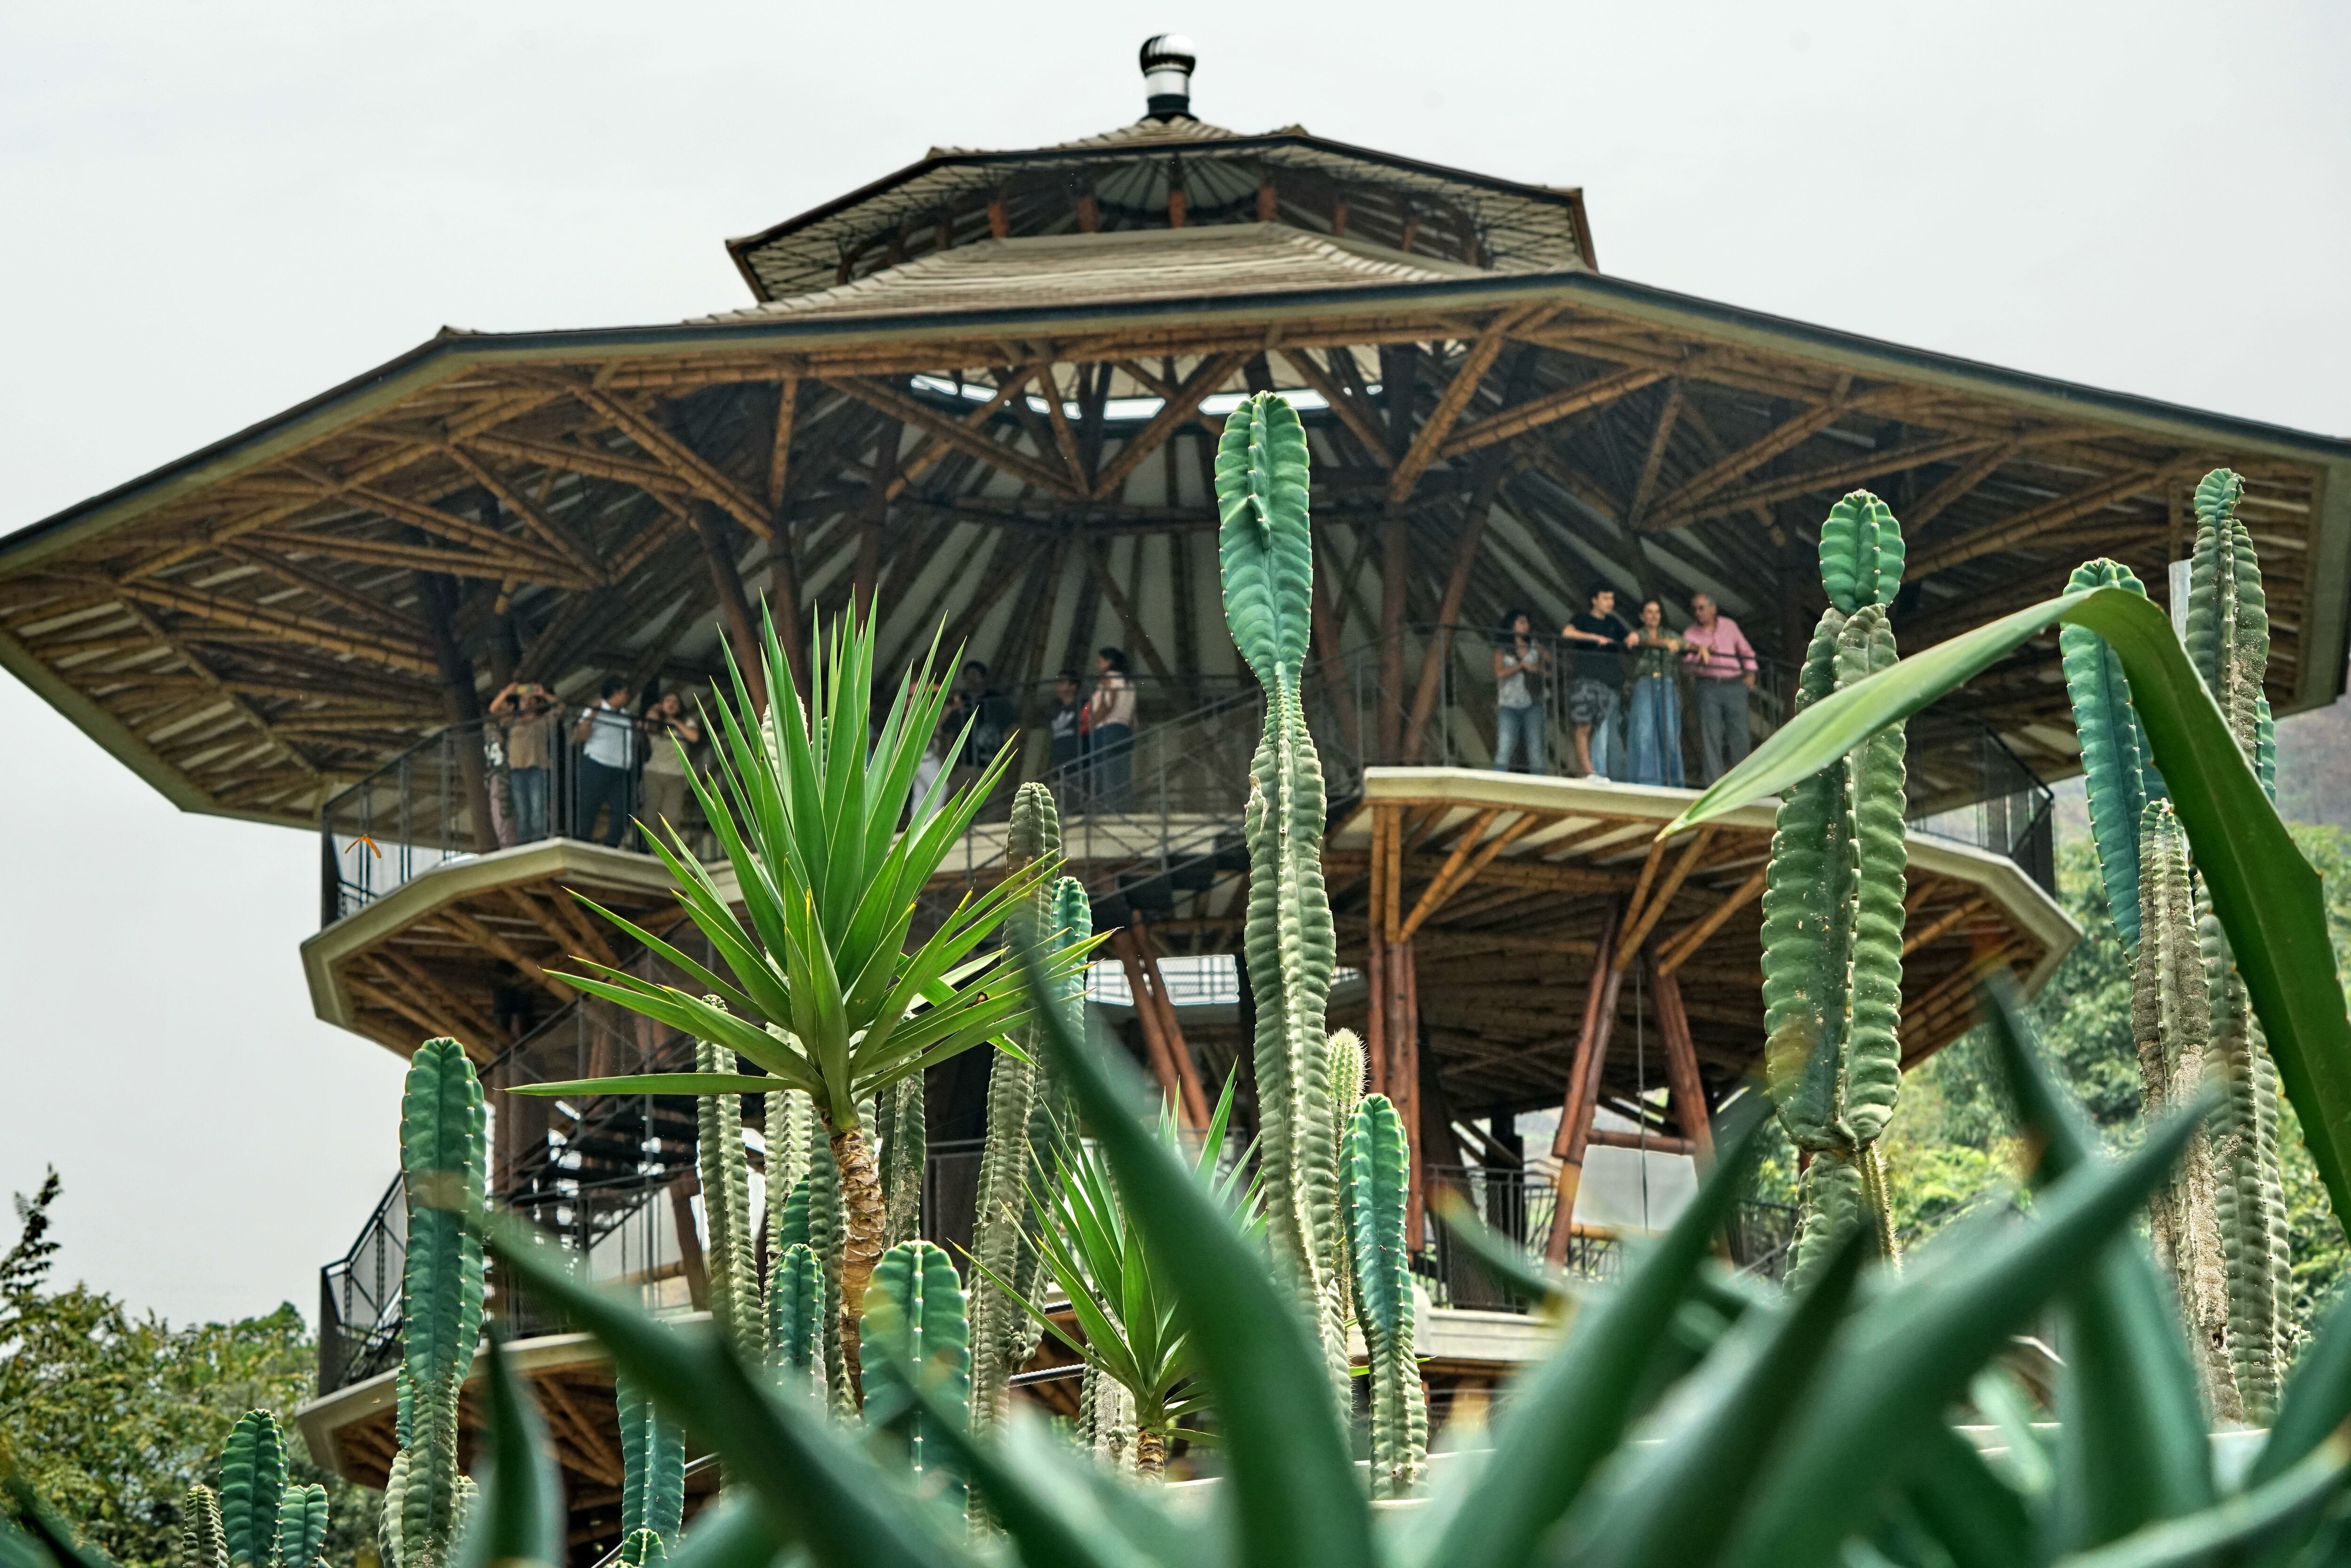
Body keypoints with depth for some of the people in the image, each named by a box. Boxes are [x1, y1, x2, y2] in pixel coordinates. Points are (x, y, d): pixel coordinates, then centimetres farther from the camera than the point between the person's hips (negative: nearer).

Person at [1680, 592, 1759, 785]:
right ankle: (1711, 782, -6)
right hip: (1708, 687, -1)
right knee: (1710, 735, -8)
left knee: (1739, 733, -2)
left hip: (1735, 685, 1)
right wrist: (1702, 652, -21)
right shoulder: (1690, 634, 7)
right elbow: (1688, 661, -3)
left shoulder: (1729, 626, 12)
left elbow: (1746, 651, 19)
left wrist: (1750, 673, 8)